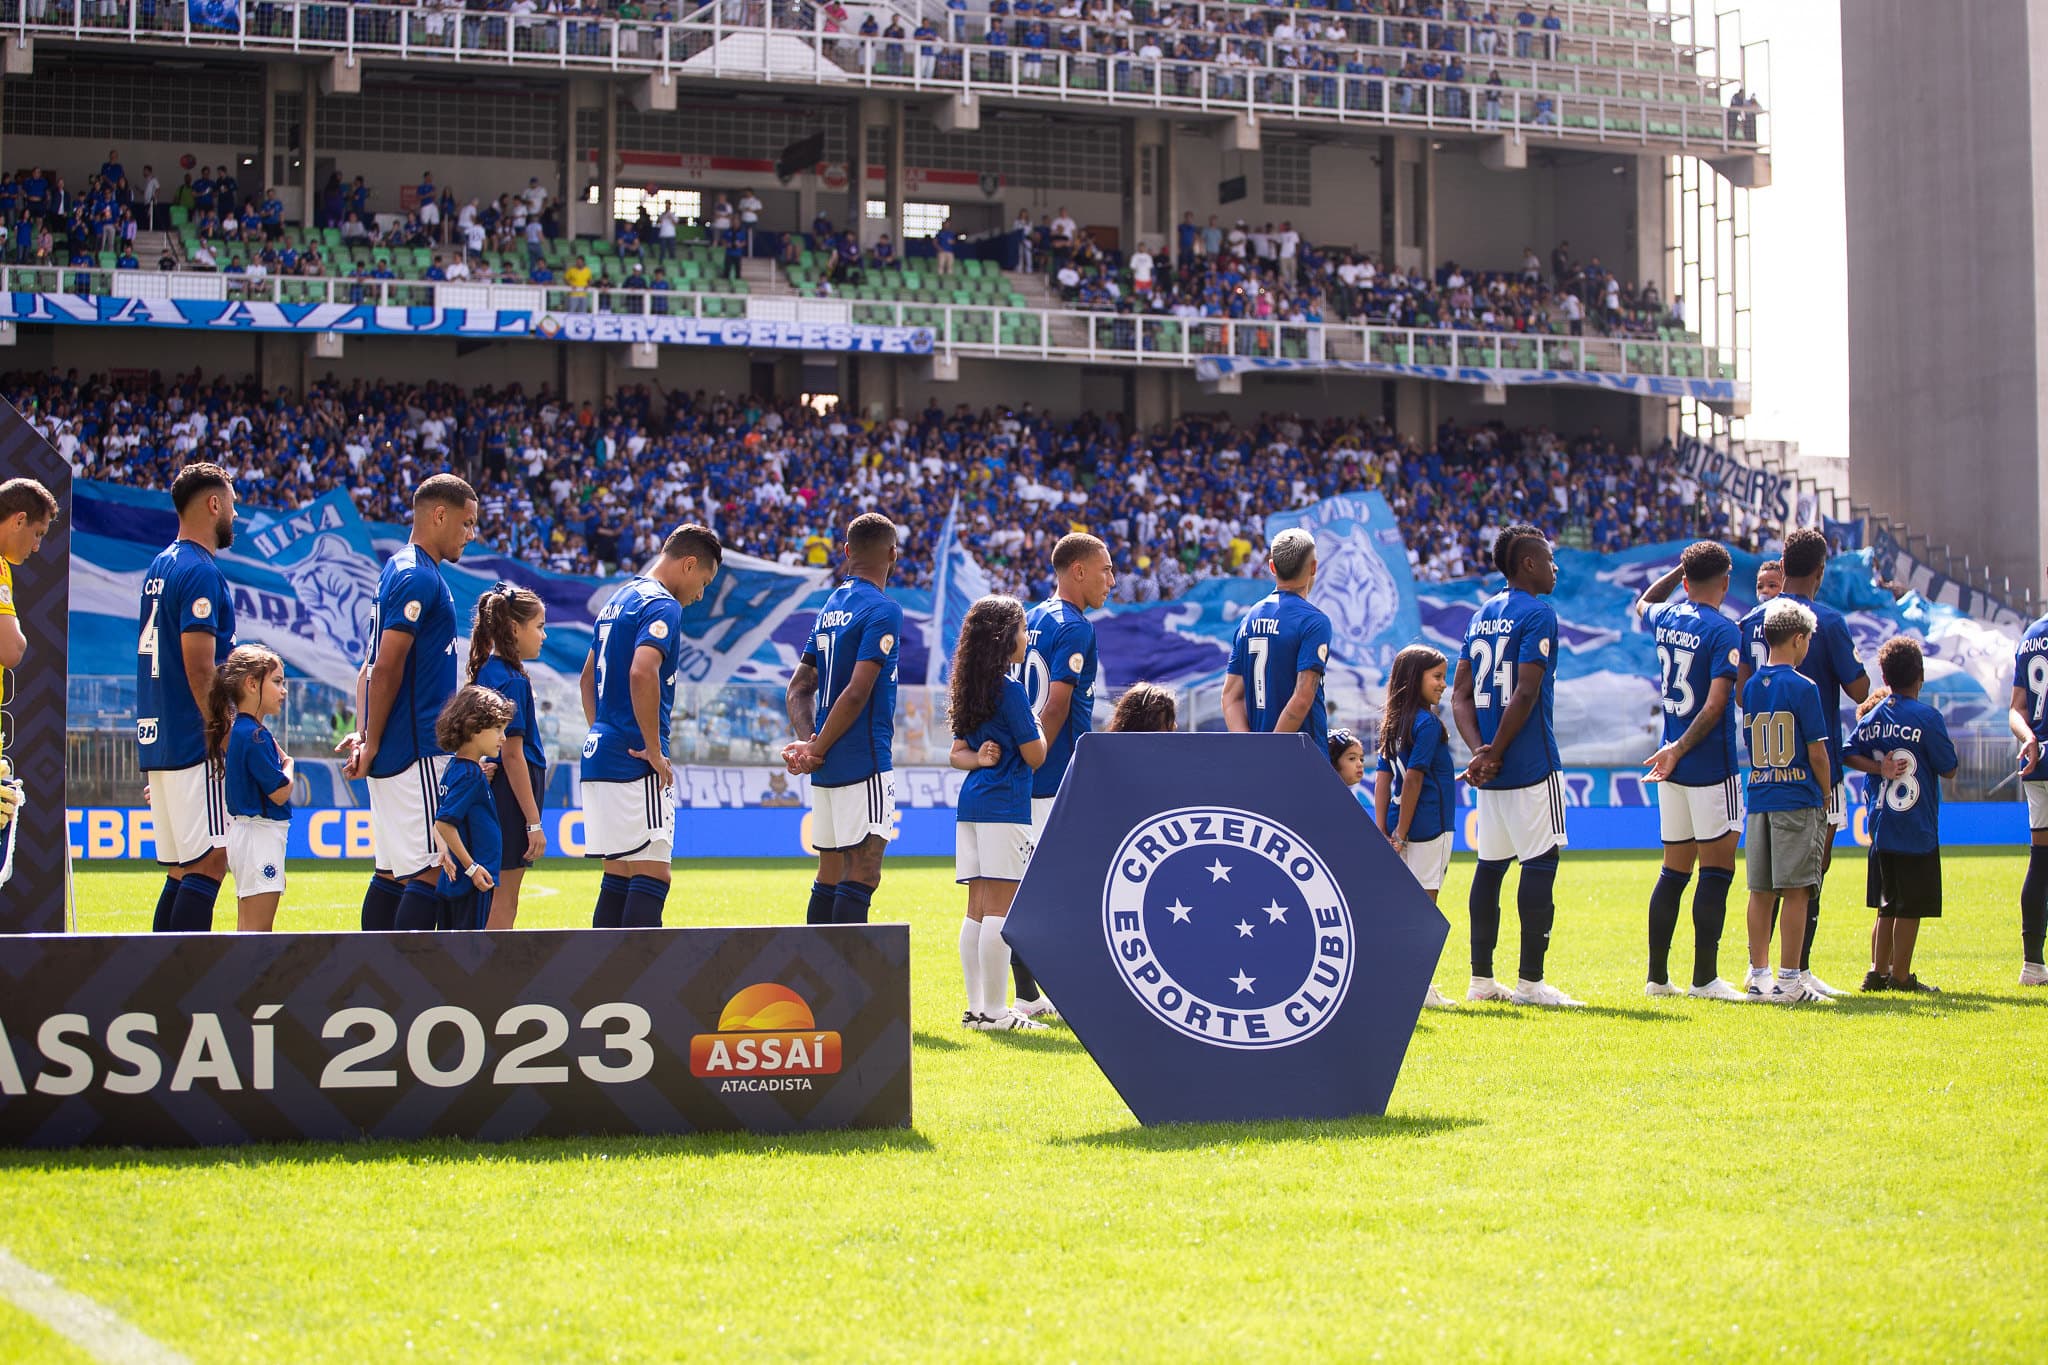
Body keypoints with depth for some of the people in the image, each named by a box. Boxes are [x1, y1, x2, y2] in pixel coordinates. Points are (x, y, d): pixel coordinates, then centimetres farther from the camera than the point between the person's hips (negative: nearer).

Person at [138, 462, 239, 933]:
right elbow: (200, 668, -18)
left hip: (156, 741, 9)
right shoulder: (200, 571, -12)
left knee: (180, 871, 11)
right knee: (208, 863, -9)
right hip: (194, 746, -9)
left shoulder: (160, 568, 17)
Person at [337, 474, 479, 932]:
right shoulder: (419, 578, -13)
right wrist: (372, 743, -13)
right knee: (431, 870, -11)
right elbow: (386, 668, -18)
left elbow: (373, 667, 19)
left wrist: (367, 736, 13)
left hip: (394, 752, 10)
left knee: (393, 872, 10)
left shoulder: (399, 571, 19)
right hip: (418, 752, -10)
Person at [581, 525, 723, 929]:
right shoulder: (662, 606, -11)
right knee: (651, 875, -11)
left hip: (598, 756, 9)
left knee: (618, 875, 12)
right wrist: (654, 750, -19)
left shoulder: (619, 599, 19)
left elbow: (588, 676, 28)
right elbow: (642, 672, -26)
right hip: (635, 760, -9)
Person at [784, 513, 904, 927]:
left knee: (830, 877, 12)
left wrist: (807, 741, -1)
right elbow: (857, 693, -18)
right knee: (861, 875, -9)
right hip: (864, 762, -8)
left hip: (828, 768, 8)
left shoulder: (830, 607, 15)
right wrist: (817, 750, -10)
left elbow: (799, 690, 13)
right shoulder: (882, 611, -10)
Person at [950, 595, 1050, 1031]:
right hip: (1005, 804, -9)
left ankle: (976, 1007, 11)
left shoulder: (970, 689, 14)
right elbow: (1035, 757, -9)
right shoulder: (1010, 688, -11)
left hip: (972, 800, 9)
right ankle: (993, 1011, -8)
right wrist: (1036, 726, 9)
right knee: (1000, 909, -7)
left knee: (977, 908, 9)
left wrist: (980, 760, 1)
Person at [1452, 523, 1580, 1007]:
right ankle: (1530, 980, -7)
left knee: (1491, 865, 11)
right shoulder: (1537, 614, -9)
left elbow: (1461, 695, 10)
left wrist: (1479, 751, -1)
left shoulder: (1480, 617, 15)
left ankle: (1482, 978, 14)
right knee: (1540, 862, -5)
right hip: (1530, 765, -8)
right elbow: (1525, 693, -17)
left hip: (1490, 771, 8)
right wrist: (1494, 754, -12)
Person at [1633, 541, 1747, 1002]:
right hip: (1711, 767, -7)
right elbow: (1716, 704, -19)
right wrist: (1680, 750, -15)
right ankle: (1704, 978, -6)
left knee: (1675, 870, 12)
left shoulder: (1663, 619, 8)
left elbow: (1643, 604, 35)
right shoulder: (1723, 631, -12)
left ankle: (1657, 977, 14)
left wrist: (1683, 567, 31)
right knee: (1717, 870, -4)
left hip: (1673, 766, 7)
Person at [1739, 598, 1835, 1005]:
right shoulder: (1802, 688, -9)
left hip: (1758, 799, 6)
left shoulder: (1750, 687, 8)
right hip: (1797, 800, -6)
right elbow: (1817, 752, -7)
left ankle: (1759, 975, 10)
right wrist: (1825, 798, 3)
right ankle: (1789, 980, -4)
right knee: (1795, 891, -4)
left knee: (1761, 891, 8)